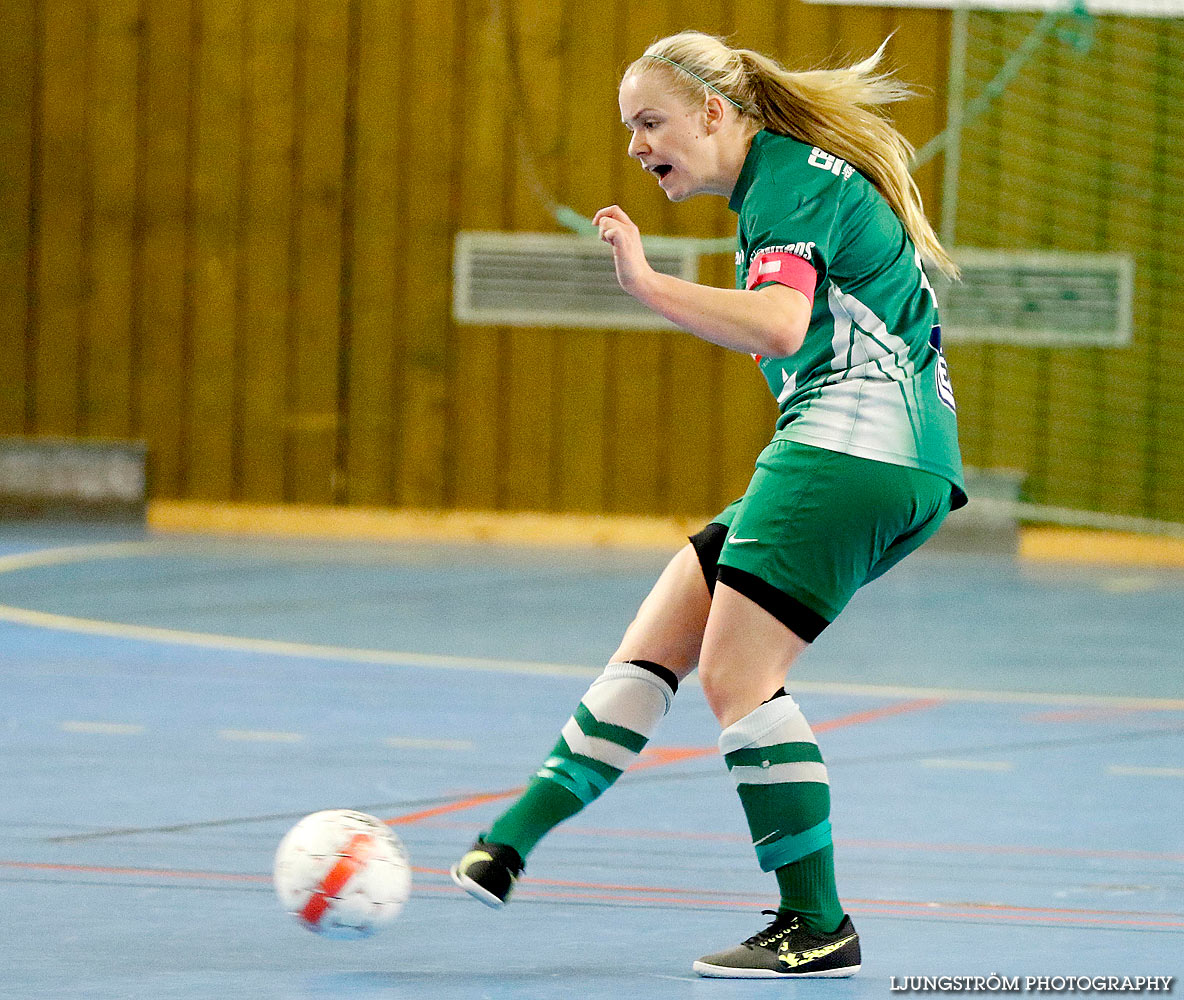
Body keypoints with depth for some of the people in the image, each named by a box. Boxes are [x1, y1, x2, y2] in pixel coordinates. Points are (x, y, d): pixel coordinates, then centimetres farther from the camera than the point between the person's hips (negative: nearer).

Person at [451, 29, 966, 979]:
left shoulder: (791, 182, -10)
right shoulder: (785, 180, 22)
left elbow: (780, 327, -27)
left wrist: (649, 285, -29)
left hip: (853, 446, -11)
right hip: (840, 456, 11)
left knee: (737, 677, -12)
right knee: (653, 643, 6)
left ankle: (818, 928, -8)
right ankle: (508, 846, 5)